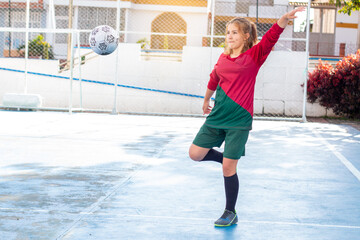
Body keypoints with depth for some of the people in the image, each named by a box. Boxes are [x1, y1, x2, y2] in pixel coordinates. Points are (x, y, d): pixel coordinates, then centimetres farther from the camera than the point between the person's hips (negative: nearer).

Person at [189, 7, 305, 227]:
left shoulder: (254, 56, -6)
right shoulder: (223, 58, 9)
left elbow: (271, 36, -23)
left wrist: (285, 18, -39)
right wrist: (206, 102, 38)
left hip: (239, 120, -5)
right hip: (217, 117, 6)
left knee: (228, 168, -6)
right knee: (195, 154, 5)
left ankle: (231, 213, 12)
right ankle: (227, 158, 31)